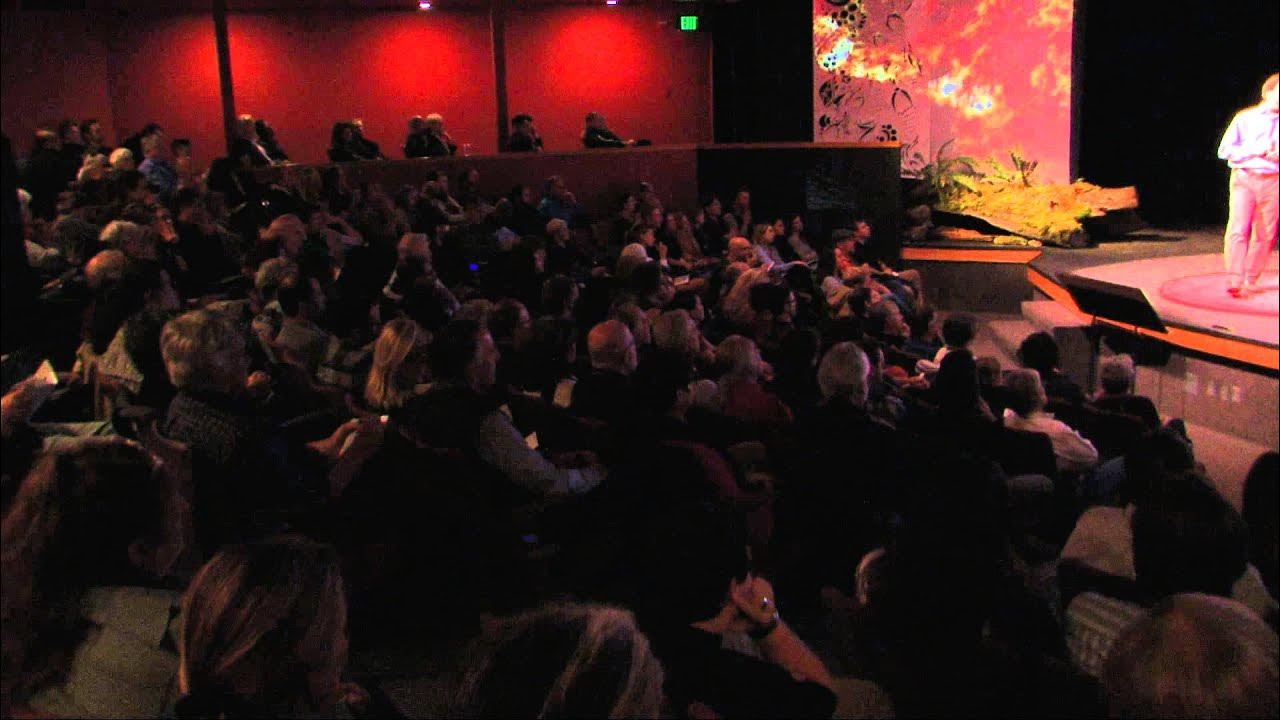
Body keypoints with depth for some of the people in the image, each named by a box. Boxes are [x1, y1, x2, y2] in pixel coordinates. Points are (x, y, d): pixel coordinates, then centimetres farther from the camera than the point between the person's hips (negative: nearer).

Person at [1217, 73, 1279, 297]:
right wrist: (1253, 150, -12)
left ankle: (1251, 282, 16)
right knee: (1238, 230, -12)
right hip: (1244, 178, -3)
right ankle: (1234, 281, -15)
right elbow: (1225, 150, 0)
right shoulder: (1245, 118, 3)